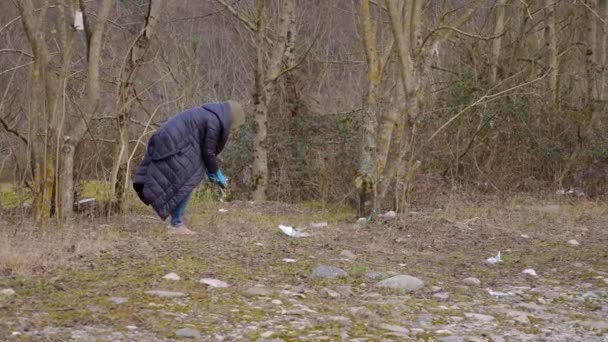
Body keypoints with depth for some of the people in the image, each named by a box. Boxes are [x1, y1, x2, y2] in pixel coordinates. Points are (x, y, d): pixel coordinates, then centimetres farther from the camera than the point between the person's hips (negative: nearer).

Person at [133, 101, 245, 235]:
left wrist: (210, 171, 23)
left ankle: (176, 221, 20)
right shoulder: (215, 122, -11)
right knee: (187, 181, -6)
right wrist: (217, 174, 3)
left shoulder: (209, 115, 18)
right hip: (174, 145, -10)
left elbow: (202, 148, 24)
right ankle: (177, 223, -5)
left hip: (167, 141, 10)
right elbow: (208, 152, -9)